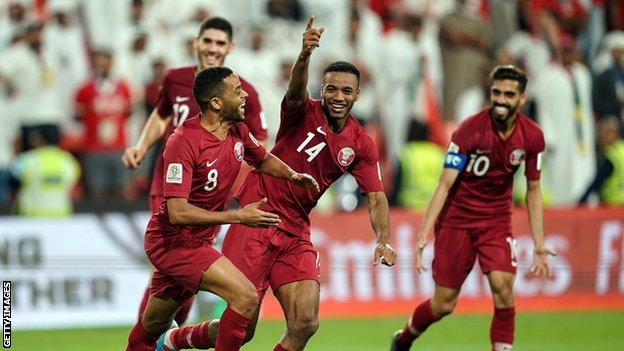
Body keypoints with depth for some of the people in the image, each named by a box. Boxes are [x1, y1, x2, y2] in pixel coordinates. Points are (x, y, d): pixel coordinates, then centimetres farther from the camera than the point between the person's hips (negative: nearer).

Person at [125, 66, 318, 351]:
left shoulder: (237, 130, -1)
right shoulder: (184, 142, -26)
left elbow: (263, 159, 22)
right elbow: (178, 212, -31)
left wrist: (292, 175, 1)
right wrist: (238, 216, -31)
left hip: (199, 241, 9)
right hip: (173, 240, -9)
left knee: (155, 324, 22)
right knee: (246, 297, -22)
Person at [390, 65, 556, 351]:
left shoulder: (532, 137, -8)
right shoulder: (469, 131, -20)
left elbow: (533, 191, 3)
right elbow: (445, 184, -19)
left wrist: (539, 246, 1)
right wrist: (424, 234, -26)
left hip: (497, 220, 3)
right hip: (456, 218, -3)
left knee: (503, 288, -20)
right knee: (443, 304, 2)